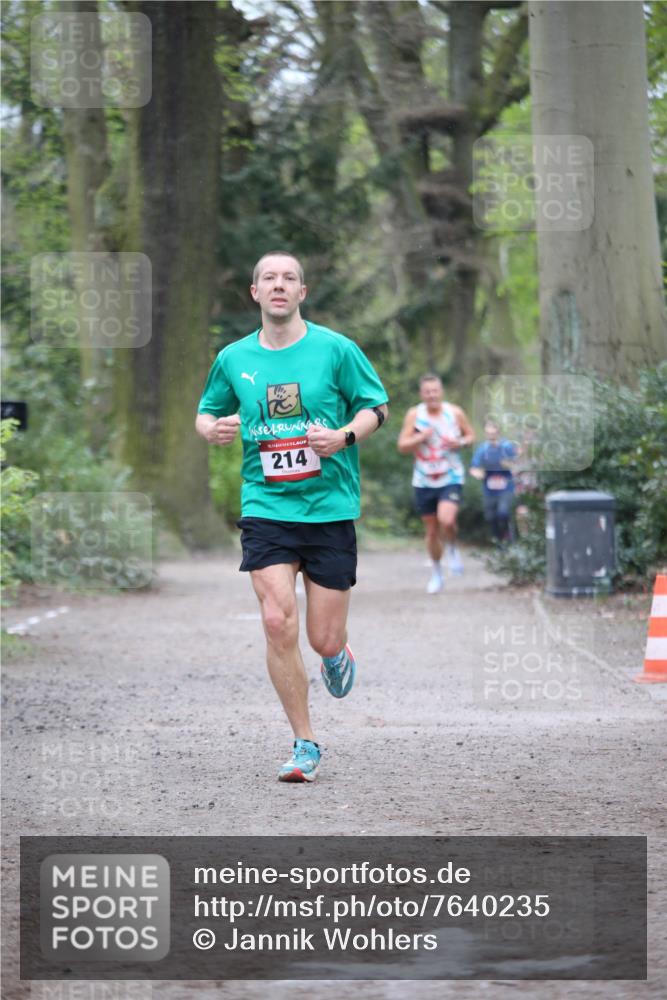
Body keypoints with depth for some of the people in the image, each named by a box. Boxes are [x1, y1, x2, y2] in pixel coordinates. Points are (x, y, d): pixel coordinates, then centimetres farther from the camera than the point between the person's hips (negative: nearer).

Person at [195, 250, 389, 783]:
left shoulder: (335, 349, -1)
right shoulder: (234, 359, 6)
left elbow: (377, 405, 5)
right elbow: (206, 412, 19)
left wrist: (344, 435, -15)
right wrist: (214, 428, -4)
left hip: (330, 507, -1)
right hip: (265, 507, 1)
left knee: (325, 639, -1)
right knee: (278, 624, -14)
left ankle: (338, 654, 40)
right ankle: (305, 745, 0)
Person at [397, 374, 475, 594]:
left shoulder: (455, 413, -3)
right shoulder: (414, 414, -3)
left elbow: (471, 435, 11)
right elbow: (402, 446, -4)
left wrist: (461, 443, -11)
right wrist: (421, 437, -21)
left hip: (451, 478, -2)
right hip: (424, 482, 2)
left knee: (446, 520, -26)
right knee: (431, 530, 8)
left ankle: (452, 549, 6)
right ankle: (436, 572, 29)